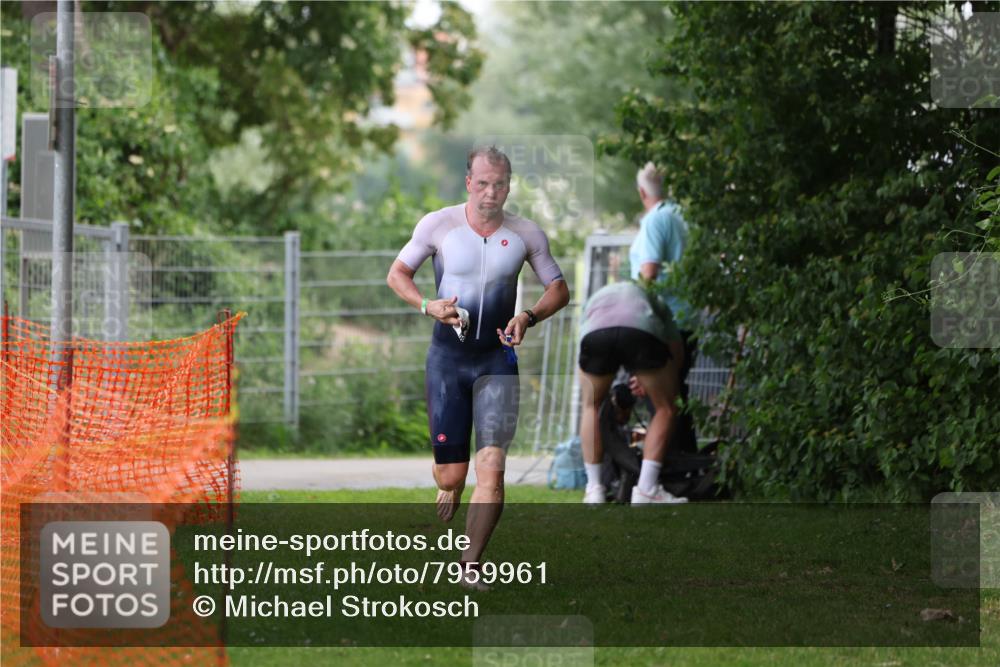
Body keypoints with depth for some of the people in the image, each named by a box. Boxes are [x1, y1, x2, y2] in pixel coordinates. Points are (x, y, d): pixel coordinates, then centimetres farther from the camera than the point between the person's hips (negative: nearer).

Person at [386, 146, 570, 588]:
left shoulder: (526, 234, -2)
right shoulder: (438, 225, -5)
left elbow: (559, 289, 9)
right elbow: (397, 274, 5)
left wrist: (529, 317, -11)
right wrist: (428, 305, -15)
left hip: (497, 361, 0)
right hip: (447, 357, 0)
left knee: (492, 468, -14)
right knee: (451, 475, 0)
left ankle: (470, 567, -7)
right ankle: (447, 489, 38)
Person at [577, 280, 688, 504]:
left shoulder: (595, 299, 45)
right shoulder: (652, 300, 43)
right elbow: (677, 351, 39)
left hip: (596, 334, 1)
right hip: (643, 331, -1)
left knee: (591, 406, 27)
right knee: (665, 408, 19)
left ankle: (594, 489, 22)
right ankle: (646, 489, 10)